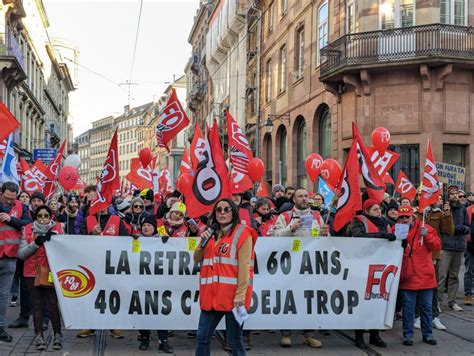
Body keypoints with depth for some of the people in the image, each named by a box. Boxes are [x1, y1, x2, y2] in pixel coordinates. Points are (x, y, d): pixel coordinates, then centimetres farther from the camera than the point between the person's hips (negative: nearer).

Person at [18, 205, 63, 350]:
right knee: (37, 304, 1)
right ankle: (39, 336, 6)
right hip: (32, 272, 1)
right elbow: (21, 253, -1)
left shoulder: (57, 228, 6)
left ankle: (57, 335, 1)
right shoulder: (28, 230, 6)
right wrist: (36, 243, -14)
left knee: (52, 304, -7)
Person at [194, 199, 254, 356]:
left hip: (232, 295, -6)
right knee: (202, 337, 8)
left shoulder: (242, 233, -5)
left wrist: (240, 295, -19)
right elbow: (197, 259, 18)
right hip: (211, 294, 6)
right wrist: (203, 241, -1)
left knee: (234, 341, 0)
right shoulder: (212, 233, 16)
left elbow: (244, 265, -12)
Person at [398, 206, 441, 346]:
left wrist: (426, 235, -16)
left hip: (425, 275, 1)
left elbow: (437, 246, -3)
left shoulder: (426, 228, 2)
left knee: (426, 307, 9)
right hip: (407, 276, -1)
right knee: (408, 307, 4)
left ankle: (427, 334, 21)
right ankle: (408, 335, 13)